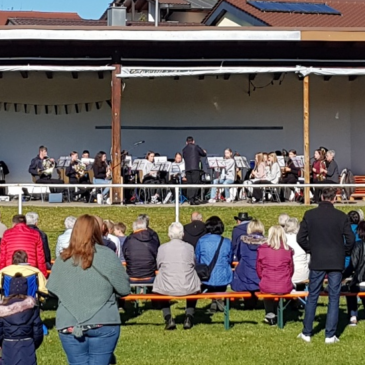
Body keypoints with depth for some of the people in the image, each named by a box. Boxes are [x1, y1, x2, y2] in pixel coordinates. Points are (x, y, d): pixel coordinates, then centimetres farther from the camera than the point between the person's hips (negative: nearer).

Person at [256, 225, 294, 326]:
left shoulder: (262, 249, -4)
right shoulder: (288, 250, -2)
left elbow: (259, 270, 5)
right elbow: (291, 269, 8)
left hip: (267, 287, -1)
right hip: (285, 287, 1)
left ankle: (269, 314, 38)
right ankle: (274, 314, 44)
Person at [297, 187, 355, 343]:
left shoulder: (309, 215, -4)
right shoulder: (341, 216, -6)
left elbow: (300, 238, -3)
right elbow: (350, 239, -6)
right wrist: (344, 253, 12)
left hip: (317, 262, 1)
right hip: (336, 263, -1)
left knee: (312, 297, 11)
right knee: (334, 298, 6)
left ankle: (306, 333, 15)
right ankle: (330, 335, 6)